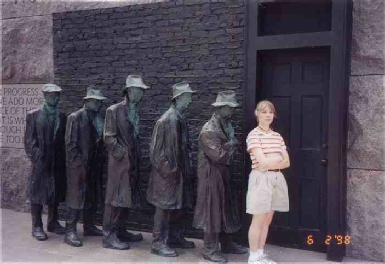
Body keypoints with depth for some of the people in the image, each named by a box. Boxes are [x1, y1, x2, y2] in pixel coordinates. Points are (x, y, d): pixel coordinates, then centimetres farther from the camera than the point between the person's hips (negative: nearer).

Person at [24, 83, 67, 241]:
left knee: (55, 193, 11)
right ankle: (37, 226, 12)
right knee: (38, 193, 2)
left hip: (58, 163, 4)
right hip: (40, 162, -4)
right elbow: (29, 139, -4)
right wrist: (36, 156, -13)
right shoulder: (34, 115, 0)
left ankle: (53, 223, 25)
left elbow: (64, 140, 10)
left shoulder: (62, 117, 10)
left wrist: (63, 159, 2)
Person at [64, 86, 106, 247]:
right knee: (77, 197, -4)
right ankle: (70, 231, 4)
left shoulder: (98, 118, 12)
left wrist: (100, 161, 6)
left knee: (92, 197, 13)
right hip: (79, 166, -7)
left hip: (95, 165, 7)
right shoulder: (75, 117, -7)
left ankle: (89, 226, 26)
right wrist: (80, 163, -15)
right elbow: (70, 144, -12)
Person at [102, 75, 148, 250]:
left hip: (132, 161, 8)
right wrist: (122, 153, -13)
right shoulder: (114, 110, -9)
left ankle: (120, 231, 25)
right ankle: (109, 236, 5)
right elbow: (109, 138, -12)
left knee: (127, 197, 13)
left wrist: (136, 156, 9)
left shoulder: (135, 112, 14)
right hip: (120, 161, -8)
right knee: (116, 197, -3)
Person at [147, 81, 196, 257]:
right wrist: (169, 168, -16)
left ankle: (175, 238, 29)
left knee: (181, 205, 16)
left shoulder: (180, 118, 9)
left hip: (180, 170, 9)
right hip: (168, 171, -9)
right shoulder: (168, 119, -18)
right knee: (165, 206, 0)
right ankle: (158, 243, 12)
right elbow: (158, 147, -18)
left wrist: (186, 168, 14)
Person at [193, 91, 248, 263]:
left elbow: (229, 150, 13)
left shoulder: (226, 125, 10)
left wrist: (229, 146, -10)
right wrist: (231, 146, -8)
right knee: (213, 211, -1)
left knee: (225, 209, 16)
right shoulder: (209, 130, -19)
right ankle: (209, 250, 11)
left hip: (223, 174, 9)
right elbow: (218, 155, -25)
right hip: (212, 175, -9)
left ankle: (226, 244, 30)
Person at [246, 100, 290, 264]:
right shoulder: (253, 135, -8)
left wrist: (270, 163, -10)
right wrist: (278, 159, -2)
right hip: (261, 179, -6)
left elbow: (287, 163, 6)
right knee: (258, 220, 1)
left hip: (277, 178, 6)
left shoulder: (277, 136, 12)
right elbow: (263, 162, -17)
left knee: (267, 220, 12)